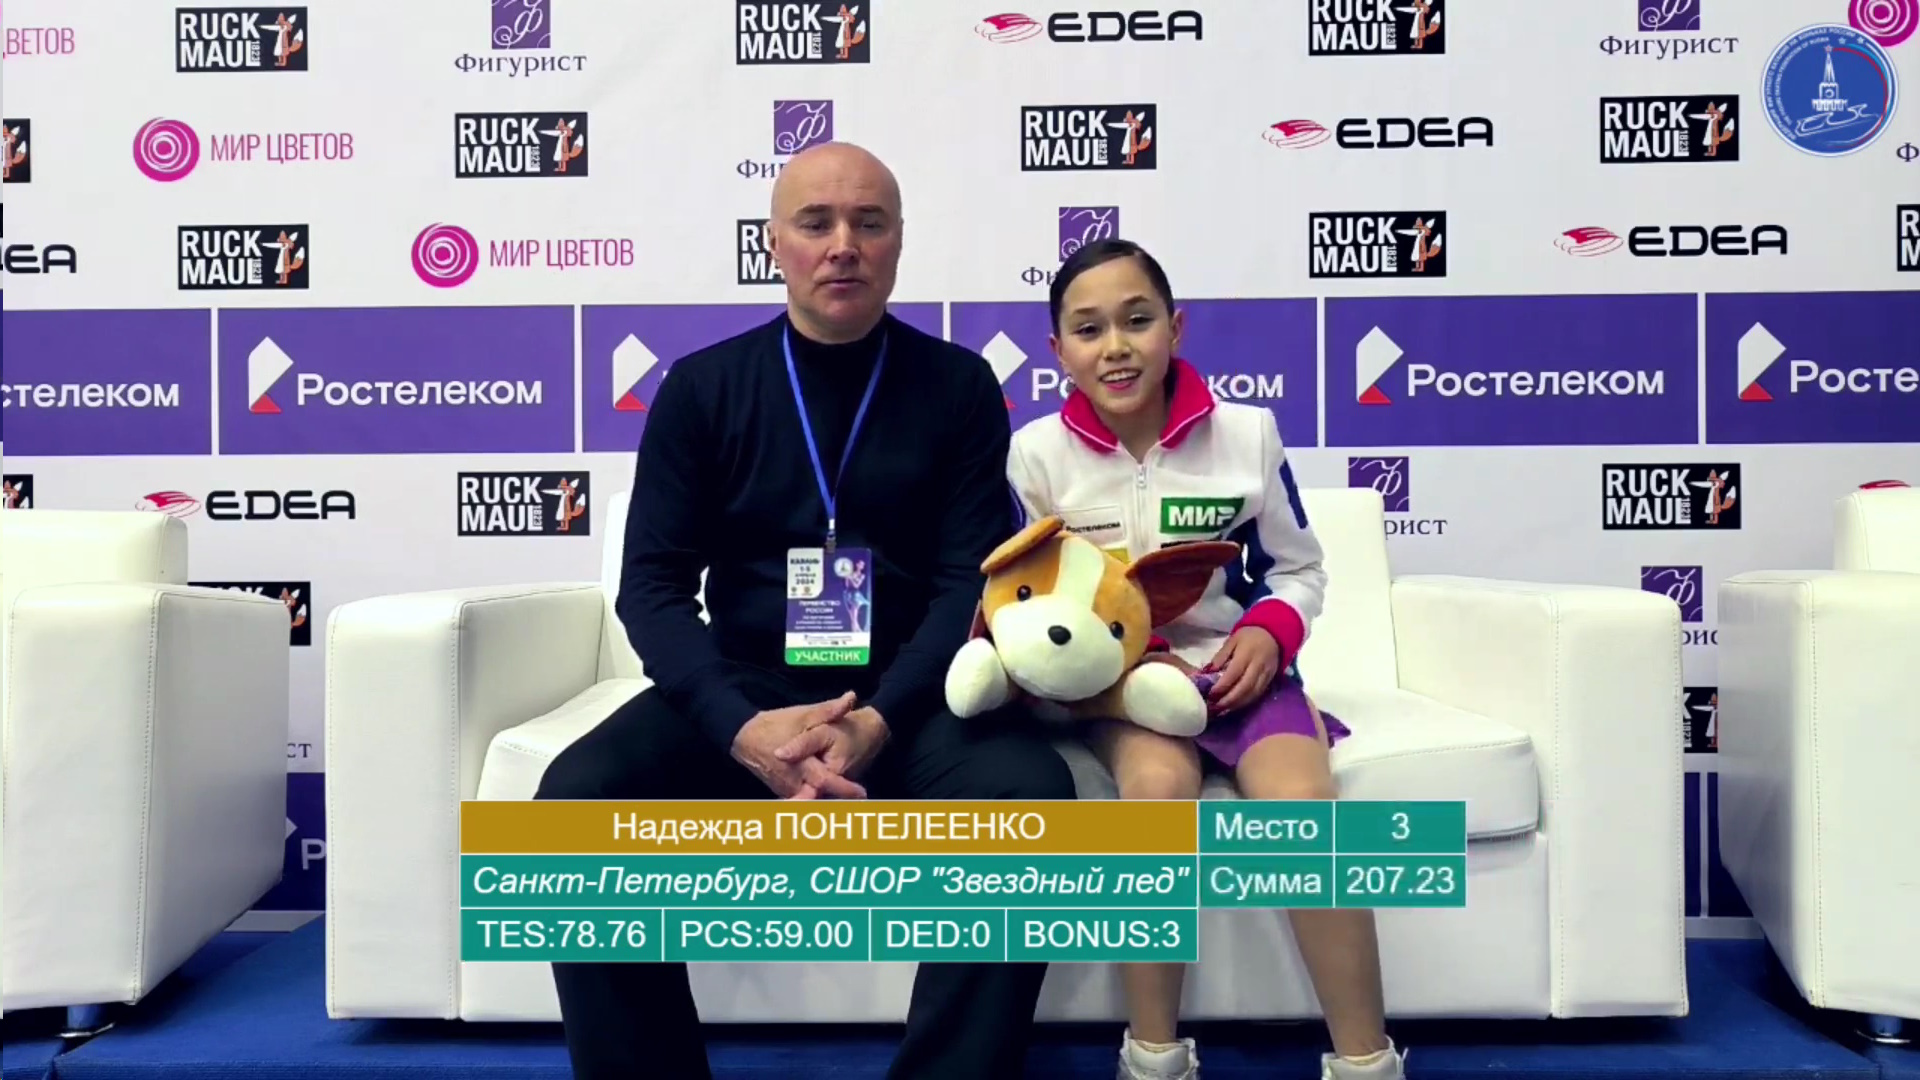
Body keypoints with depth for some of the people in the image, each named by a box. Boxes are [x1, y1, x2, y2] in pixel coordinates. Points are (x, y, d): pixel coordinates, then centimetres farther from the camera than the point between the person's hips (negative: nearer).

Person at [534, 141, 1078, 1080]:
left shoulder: (957, 385, 3)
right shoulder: (702, 387, 5)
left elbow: (974, 581, -3)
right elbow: (652, 586, -1)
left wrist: (878, 721, -21)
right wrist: (741, 726, -20)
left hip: (910, 692, -1)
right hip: (743, 686, 1)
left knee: (1030, 794, -30)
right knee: (576, 800, -24)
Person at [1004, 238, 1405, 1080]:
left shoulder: (1247, 434, -4)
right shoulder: (1037, 453, -5)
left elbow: (1298, 569, 8)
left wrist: (1269, 634, -13)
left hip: (1237, 664, 1)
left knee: (1300, 801, -28)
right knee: (1157, 784, -33)